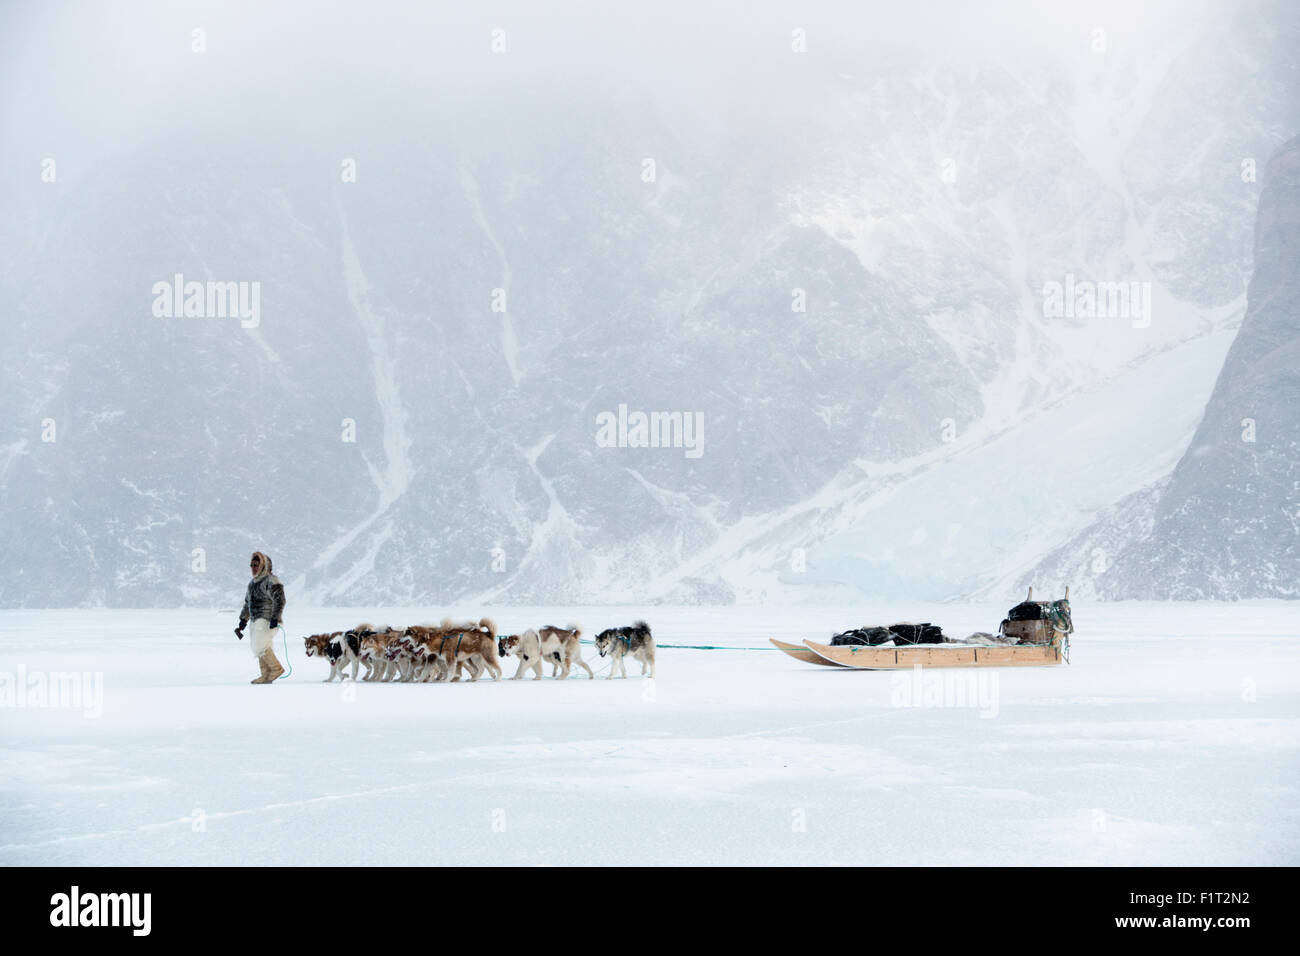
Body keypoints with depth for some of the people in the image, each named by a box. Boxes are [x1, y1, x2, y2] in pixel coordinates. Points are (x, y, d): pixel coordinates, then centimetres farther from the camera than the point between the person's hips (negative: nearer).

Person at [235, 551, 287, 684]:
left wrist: (275, 618, -25)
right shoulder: (253, 582, 17)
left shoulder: (270, 580, -12)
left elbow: (279, 600, -19)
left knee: (259, 645, -17)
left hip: (268, 620, -9)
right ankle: (266, 676, 11)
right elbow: (247, 603, 25)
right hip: (258, 620, 9)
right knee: (262, 647, 8)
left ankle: (276, 668, -8)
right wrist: (243, 619, 21)